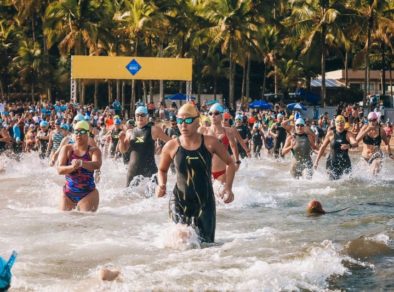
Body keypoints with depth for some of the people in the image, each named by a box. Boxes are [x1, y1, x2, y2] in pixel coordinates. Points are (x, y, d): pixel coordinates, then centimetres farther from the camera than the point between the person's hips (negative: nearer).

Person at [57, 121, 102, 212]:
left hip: (88, 194, -2)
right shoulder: (67, 149, 2)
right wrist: (72, 167, -31)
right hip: (68, 193, 2)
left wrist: (81, 163, -44)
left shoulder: (94, 150, -2)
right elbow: (59, 170, -9)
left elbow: (97, 165, -24)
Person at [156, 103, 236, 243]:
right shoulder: (171, 146, -3)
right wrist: (162, 185, -5)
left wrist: (228, 188, -4)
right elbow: (162, 170, 15)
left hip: (205, 203, 0)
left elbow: (230, 163, 8)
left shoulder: (210, 143, -5)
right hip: (180, 202, 0)